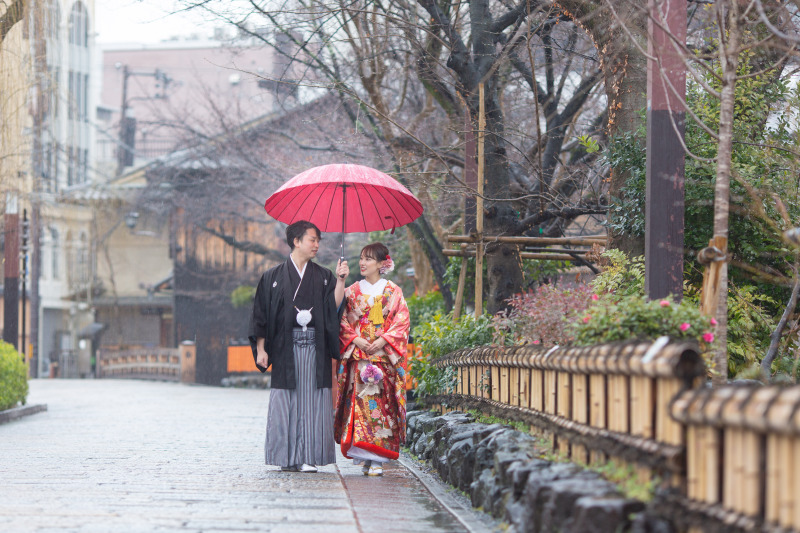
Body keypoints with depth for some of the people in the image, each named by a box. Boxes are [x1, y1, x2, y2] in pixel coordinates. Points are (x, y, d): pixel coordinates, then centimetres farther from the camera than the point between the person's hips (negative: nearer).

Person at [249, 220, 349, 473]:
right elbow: (261, 314, 6)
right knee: (286, 403, -4)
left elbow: (334, 307, 0)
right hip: (285, 348, -1)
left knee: (312, 401, -5)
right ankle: (288, 458, 1)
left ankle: (308, 457, -3)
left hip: (315, 348, 1)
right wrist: (261, 349, -1)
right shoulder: (274, 277, 8)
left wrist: (341, 281, -9)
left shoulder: (323, 277, 13)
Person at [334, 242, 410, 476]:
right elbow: (343, 322, 8)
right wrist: (355, 339, -9)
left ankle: (377, 459, -6)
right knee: (359, 403, -7)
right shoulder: (352, 292, 11)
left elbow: (401, 323, 1)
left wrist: (383, 340, -12)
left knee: (381, 403, -7)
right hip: (358, 357, 1)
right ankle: (364, 457, -4)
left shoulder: (393, 293, 6)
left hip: (384, 356, -1)